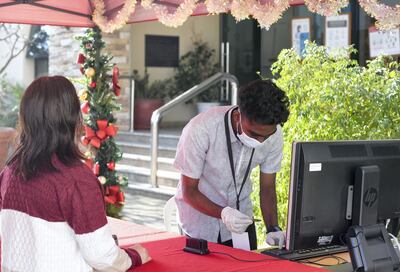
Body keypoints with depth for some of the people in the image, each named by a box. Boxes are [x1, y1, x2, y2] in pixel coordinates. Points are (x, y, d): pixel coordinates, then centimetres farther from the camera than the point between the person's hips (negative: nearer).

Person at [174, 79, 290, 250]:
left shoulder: (274, 135, -17)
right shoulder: (201, 130, -29)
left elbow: (267, 187, -6)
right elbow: (189, 191, -20)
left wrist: (273, 229, -21)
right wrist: (223, 213, -36)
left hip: (240, 219, 3)